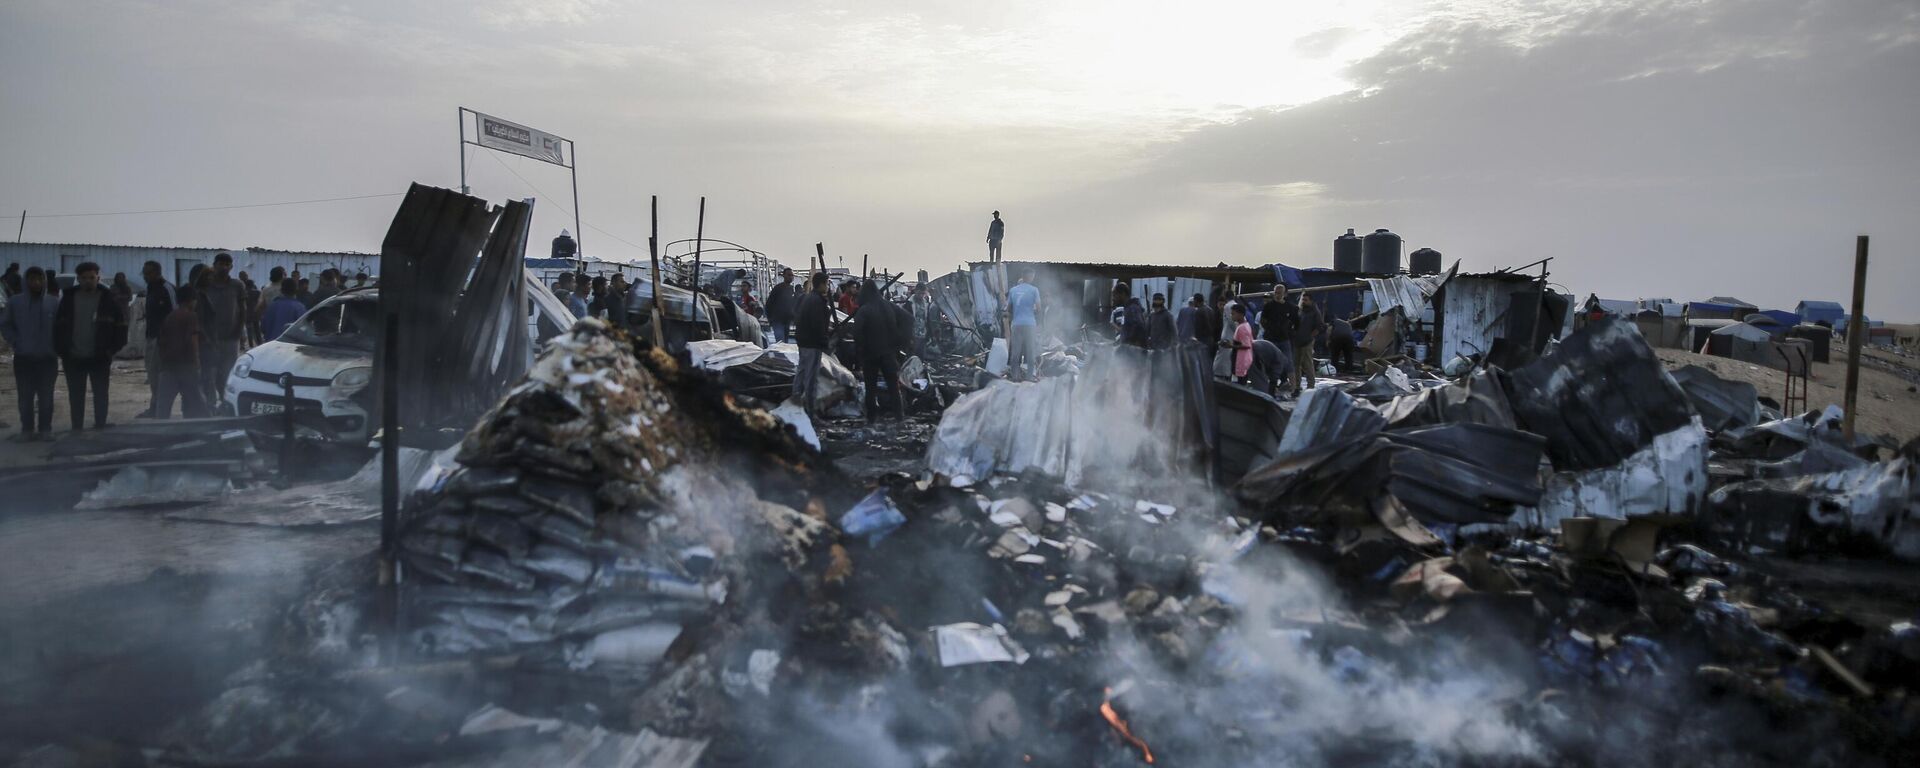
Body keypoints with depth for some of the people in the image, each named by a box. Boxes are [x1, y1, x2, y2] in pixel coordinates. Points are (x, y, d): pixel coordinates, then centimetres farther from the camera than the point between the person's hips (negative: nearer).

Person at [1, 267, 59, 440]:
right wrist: (15, 343, -4)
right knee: (26, 396, 5)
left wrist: (55, 345, -1)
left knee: (46, 396, 5)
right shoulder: (14, 301, -1)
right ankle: (27, 429, 14)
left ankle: (45, 428, 13)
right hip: (23, 358, 0)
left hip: (48, 358, 0)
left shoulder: (53, 303, -1)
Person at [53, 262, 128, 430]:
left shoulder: (108, 299, -3)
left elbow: (120, 325, -1)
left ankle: (100, 428, 13)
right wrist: (61, 351, -1)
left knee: (100, 395, 5)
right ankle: (76, 429, 16)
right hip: (74, 358, 2)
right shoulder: (69, 299, 3)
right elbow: (59, 326, 7)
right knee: (75, 396, 8)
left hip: (99, 358, -2)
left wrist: (112, 349, -8)